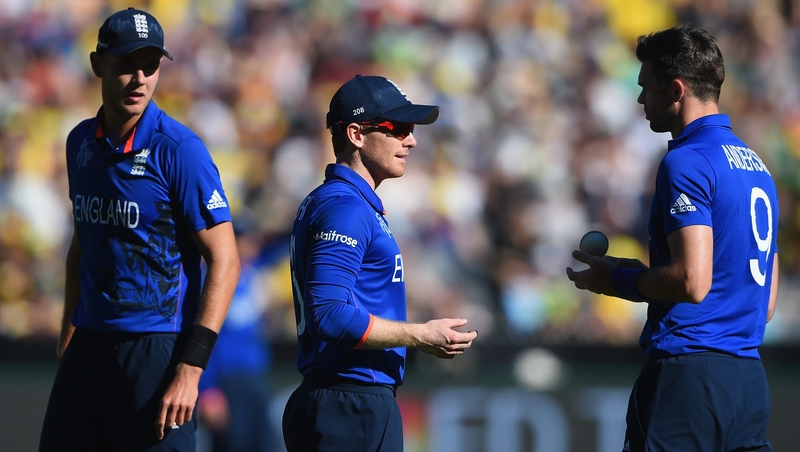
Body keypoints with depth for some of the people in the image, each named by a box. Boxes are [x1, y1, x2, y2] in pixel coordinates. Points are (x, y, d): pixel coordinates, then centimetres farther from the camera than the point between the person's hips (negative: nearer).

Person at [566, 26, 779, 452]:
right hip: (750, 378, 9)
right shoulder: (755, 163, 17)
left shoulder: (687, 161, -10)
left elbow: (692, 281, -19)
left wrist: (616, 280, -3)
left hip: (687, 372, -9)